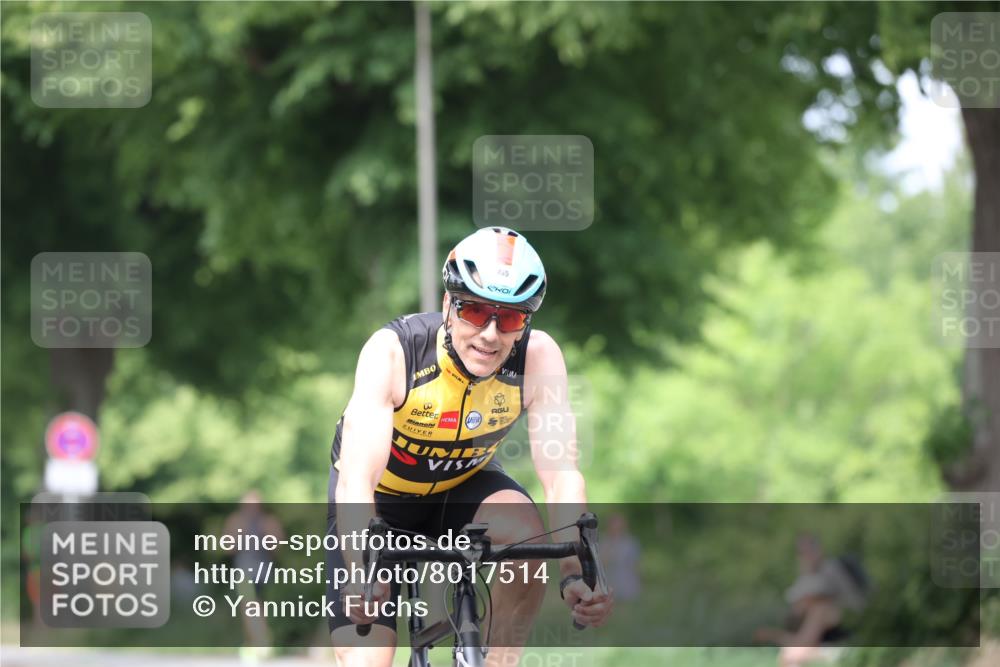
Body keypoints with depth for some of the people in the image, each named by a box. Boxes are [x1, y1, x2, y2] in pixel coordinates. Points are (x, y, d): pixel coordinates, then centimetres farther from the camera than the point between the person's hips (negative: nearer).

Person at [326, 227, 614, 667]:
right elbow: (356, 480, -40)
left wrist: (574, 577, -46)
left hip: (463, 486, 2)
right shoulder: (392, 350, -32)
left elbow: (561, 474, -30)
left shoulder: (538, 357, -25)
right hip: (382, 499, -2)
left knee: (528, 534, -31)